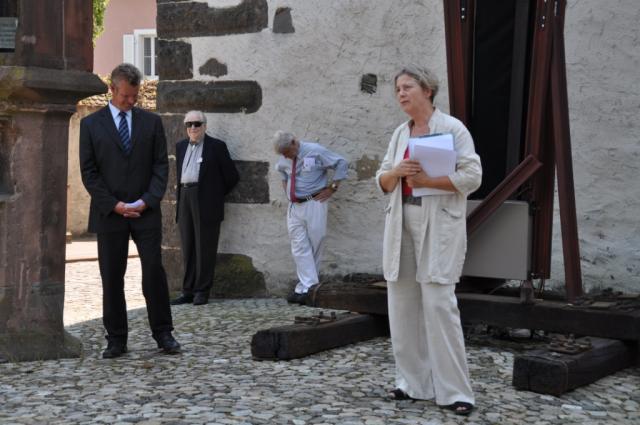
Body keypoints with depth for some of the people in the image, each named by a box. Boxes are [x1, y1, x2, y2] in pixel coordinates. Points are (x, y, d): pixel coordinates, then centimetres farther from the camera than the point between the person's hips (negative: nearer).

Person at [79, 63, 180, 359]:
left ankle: (163, 333, 8)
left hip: (146, 212, 0)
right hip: (108, 213, 0)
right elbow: (89, 172, 0)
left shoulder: (151, 122, 8)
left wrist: (147, 200, -9)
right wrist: (114, 205, -9)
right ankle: (116, 340, 11)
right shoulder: (91, 124, 4)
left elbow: (161, 165, 5)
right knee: (112, 278, 3)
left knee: (154, 272, -3)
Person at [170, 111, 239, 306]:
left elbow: (231, 176, 1)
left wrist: (217, 194, 7)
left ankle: (202, 291, 4)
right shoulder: (181, 146, 16)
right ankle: (188, 291, 12)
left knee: (205, 248, -2)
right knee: (188, 249, 7)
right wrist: (180, 197, 16)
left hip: (206, 203, -5)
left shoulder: (216, 146, 0)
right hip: (185, 200, 5)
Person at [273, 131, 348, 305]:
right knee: (299, 248, -2)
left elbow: (341, 163, -4)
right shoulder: (284, 160, 5)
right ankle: (307, 287, -2)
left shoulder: (315, 152, -10)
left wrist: (332, 188, -6)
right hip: (294, 206, 5)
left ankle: (305, 288, 6)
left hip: (314, 204, -5)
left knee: (314, 246, 0)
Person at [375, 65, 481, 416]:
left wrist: (426, 180, -16)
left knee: (438, 304, -11)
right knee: (402, 303, 6)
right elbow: (382, 181, 14)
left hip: (438, 225, -6)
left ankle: (454, 391, -4)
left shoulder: (452, 128, -4)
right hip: (402, 223, 6)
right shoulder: (400, 133, 14)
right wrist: (396, 173, -8)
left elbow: (472, 176, -11)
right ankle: (413, 382, 16)